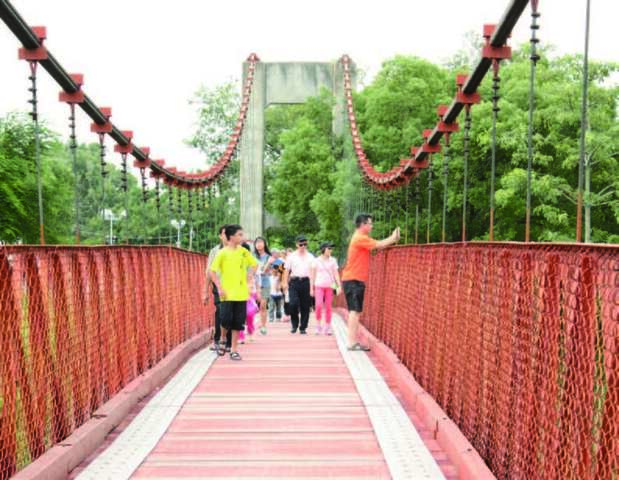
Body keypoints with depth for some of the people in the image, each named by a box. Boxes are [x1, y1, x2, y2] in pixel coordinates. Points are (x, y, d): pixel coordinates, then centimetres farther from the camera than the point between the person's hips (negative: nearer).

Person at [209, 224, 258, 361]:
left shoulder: (243, 252, 5)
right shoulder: (222, 253, -6)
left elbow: (255, 264, 20)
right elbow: (212, 271, -4)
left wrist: (250, 275, 5)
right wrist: (219, 288, -12)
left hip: (241, 294, 4)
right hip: (227, 294, -4)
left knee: (238, 323, 4)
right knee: (226, 320, -7)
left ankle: (234, 349, 14)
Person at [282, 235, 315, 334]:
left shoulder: (310, 257, 7)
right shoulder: (291, 256, 8)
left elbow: (312, 273, 4)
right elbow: (287, 270, 9)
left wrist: (311, 287, -3)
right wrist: (285, 283, -1)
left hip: (305, 282, 1)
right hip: (294, 282, -1)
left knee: (305, 306, 2)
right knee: (293, 303, -12)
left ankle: (303, 328, 13)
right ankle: (294, 325, 8)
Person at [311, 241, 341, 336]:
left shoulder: (333, 260, 7)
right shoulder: (317, 260, 4)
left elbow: (336, 274, 7)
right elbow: (313, 275, 8)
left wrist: (339, 286, -3)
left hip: (329, 286, 1)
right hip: (319, 286, -1)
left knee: (328, 307, 0)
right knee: (319, 306, -13)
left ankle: (327, 328, 8)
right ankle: (318, 326, 2)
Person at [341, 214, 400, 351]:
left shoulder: (361, 238, 20)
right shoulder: (360, 238, -13)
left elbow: (377, 245, 15)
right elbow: (379, 244, -15)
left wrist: (392, 238, 8)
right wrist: (393, 238, -2)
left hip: (355, 280, 11)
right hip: (353, 280, -11)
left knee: (355, 312, 10)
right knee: (355, 311, -14)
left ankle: (353, 342, 12)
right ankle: (352, 343, -17)